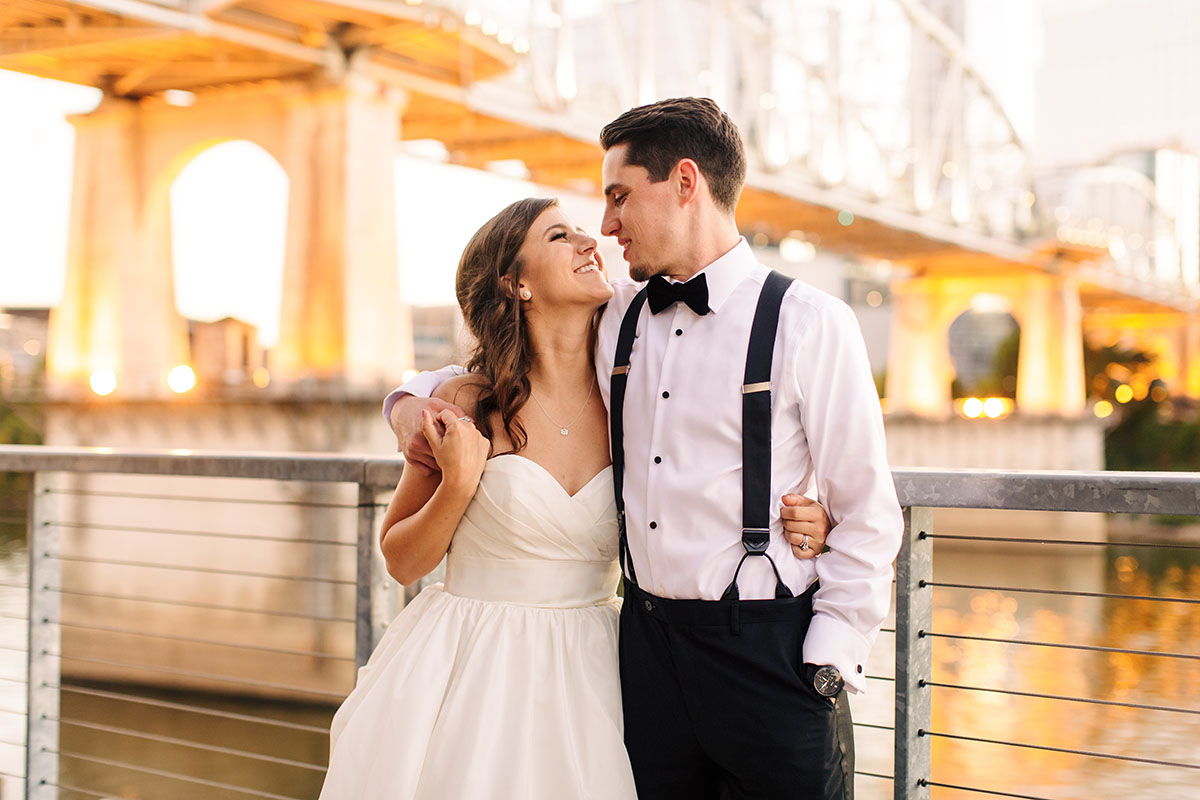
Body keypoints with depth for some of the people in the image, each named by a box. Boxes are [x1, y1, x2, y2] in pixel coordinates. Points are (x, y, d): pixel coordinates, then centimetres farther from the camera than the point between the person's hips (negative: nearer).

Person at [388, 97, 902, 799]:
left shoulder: (810, 323, -7)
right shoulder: (616, 319, 8)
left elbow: (868, 517, -7)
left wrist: (826, 668, -11)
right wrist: (414, 397, 7)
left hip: (768, 650, -4)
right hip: (648, 638, 5)